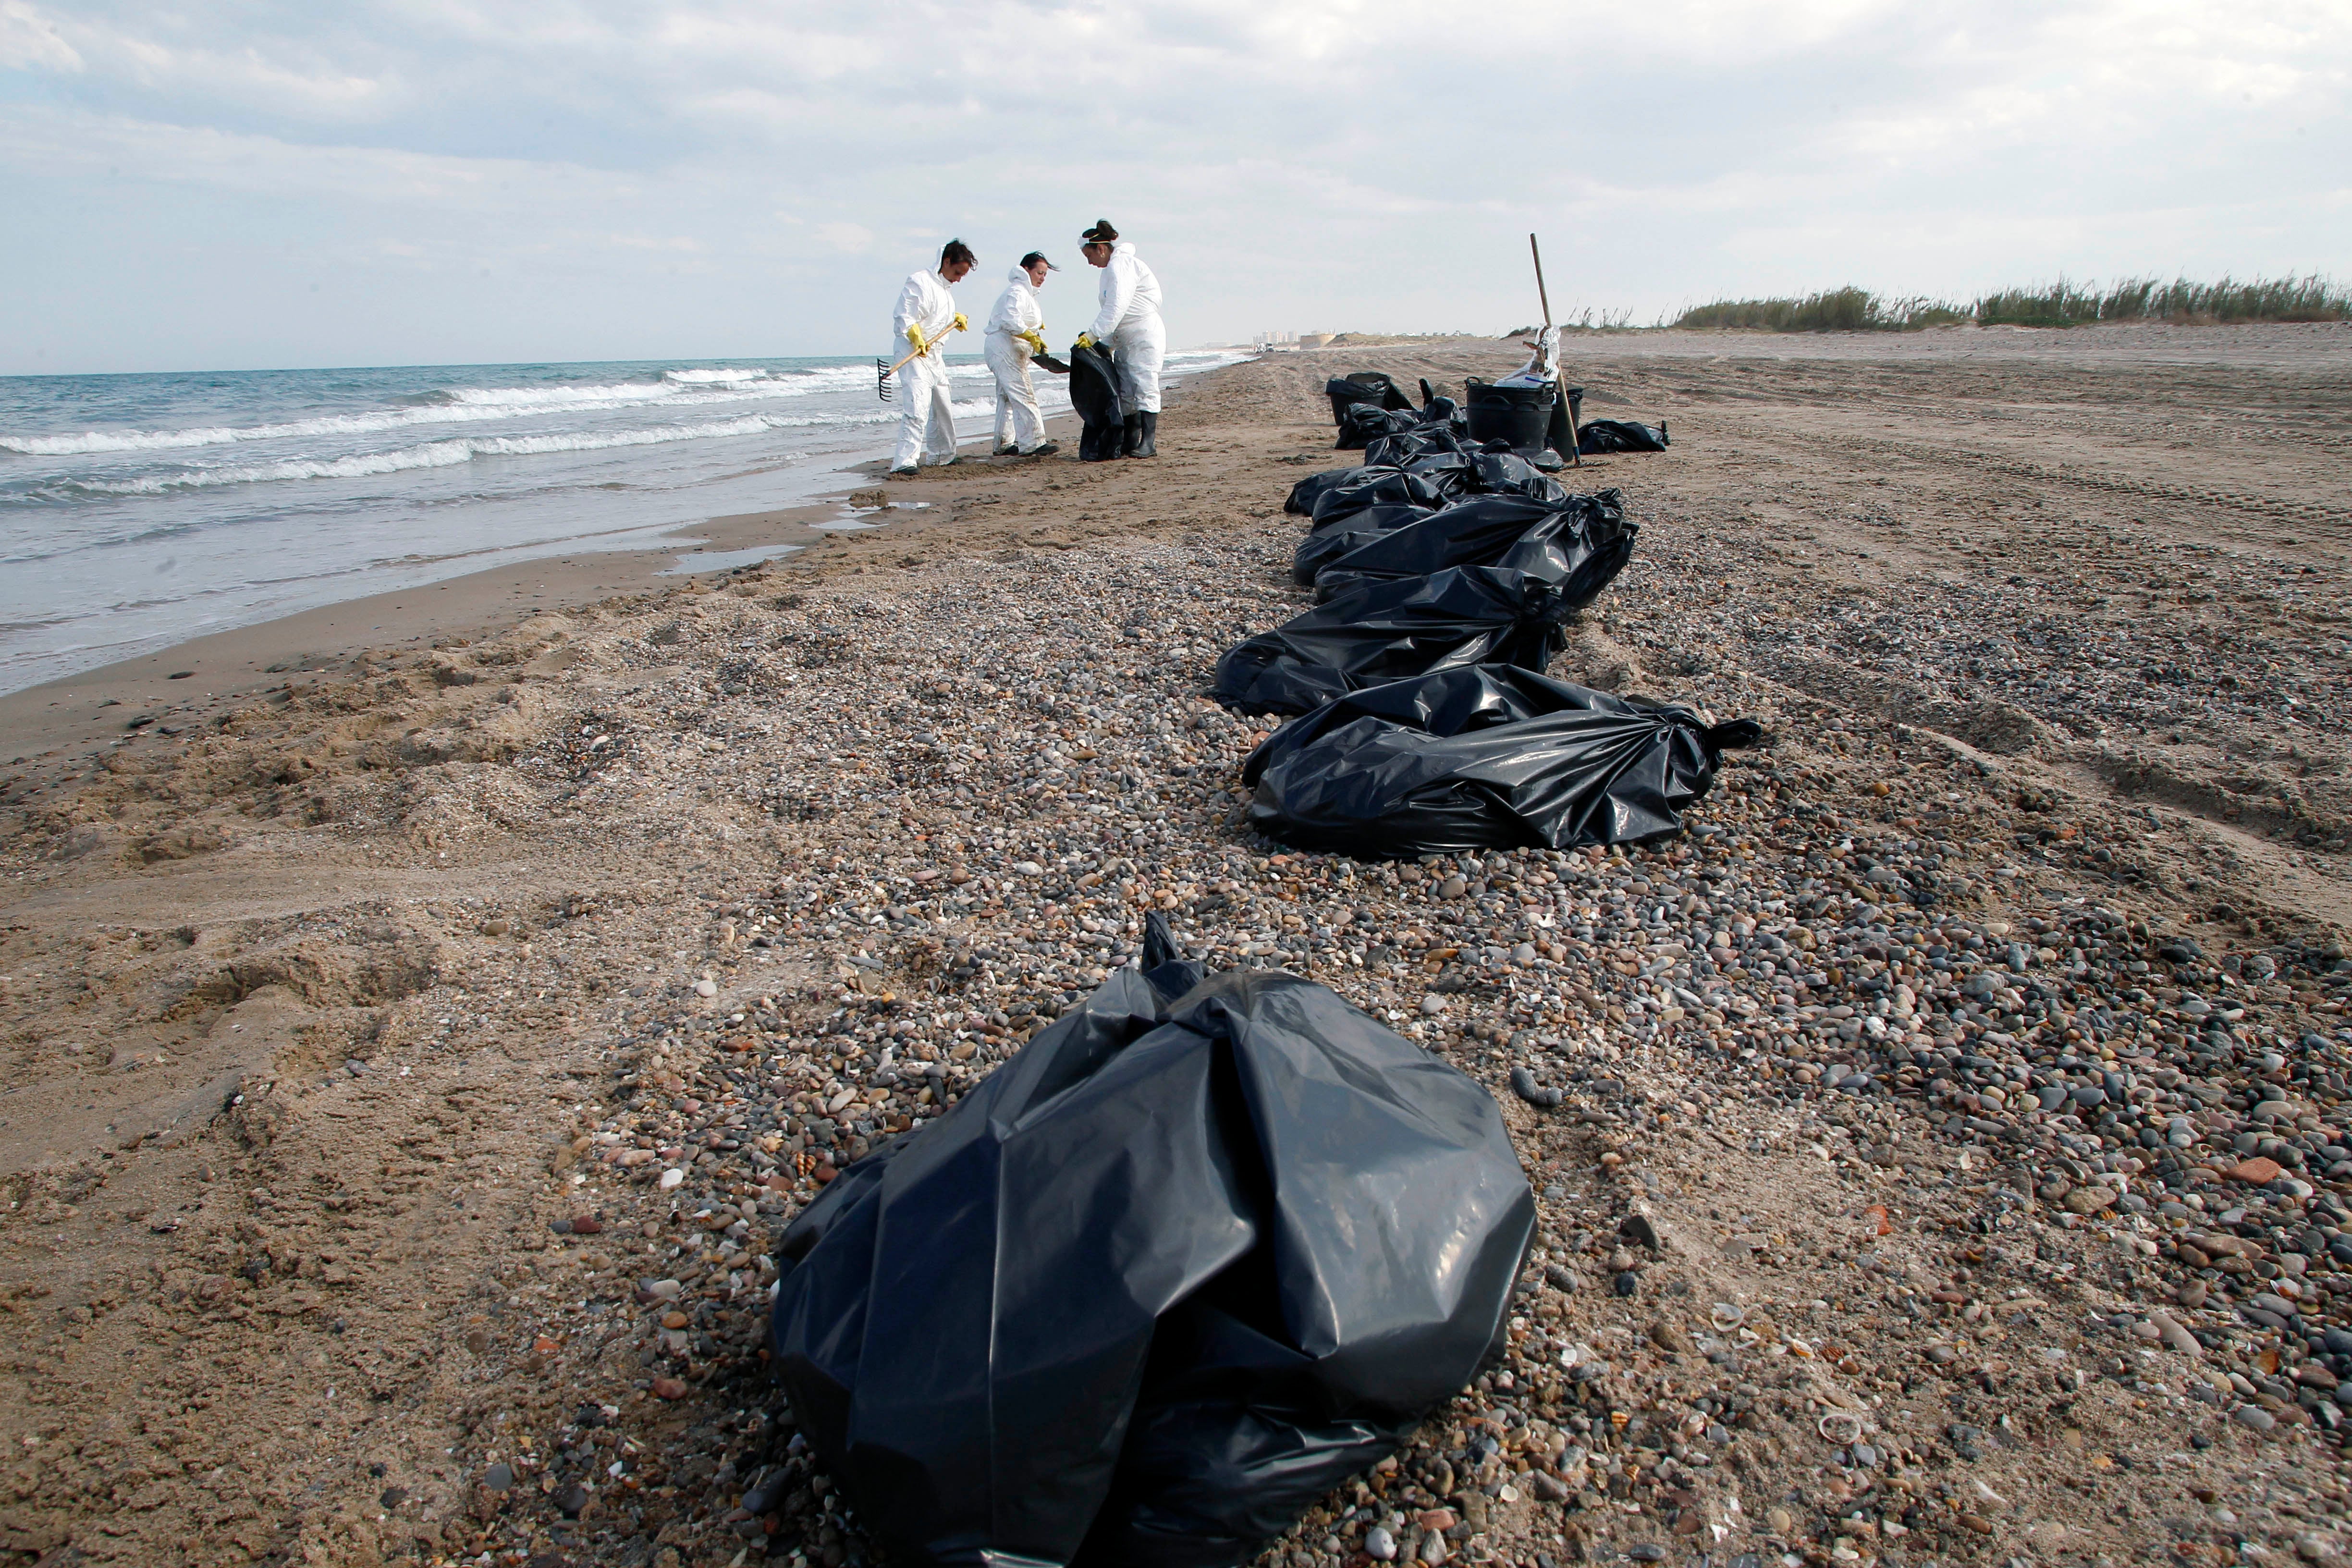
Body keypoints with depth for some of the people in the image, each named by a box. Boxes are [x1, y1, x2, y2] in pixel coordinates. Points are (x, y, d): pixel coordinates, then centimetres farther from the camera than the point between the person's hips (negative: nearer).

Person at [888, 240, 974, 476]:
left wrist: (957, 318, 10)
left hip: (936, 357, 10)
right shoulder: (919, 283, -13)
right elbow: (904, 320, -19)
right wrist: (917, 339, -34)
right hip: (914, 355, -10)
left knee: (942, 409, 17)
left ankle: (941, 456, 32)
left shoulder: (944, 288, 17)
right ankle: (904, 462, -24)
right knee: (917, 409, -21)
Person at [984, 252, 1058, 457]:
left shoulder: (1026, 293, 22)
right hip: (1004, 349, -11)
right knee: (1023, 396, -16)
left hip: (1012, 352, 11)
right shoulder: (1016, 292, -12)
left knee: (1008, 398, 12)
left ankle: (1005, 444, 16)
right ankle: (1032, 443, -21)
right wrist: (1033, 337, -29)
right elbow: (1010, 320, -26)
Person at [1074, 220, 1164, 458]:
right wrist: (1105, 345, 11)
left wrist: (1093, 334, -27)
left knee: (1144, 387, -12)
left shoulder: (1121, 264, -14)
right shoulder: (1112, 268, 17)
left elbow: (1117, 307, -25)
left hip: (1145, 336, -10)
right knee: (1125, 392, 6)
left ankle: (1149, 444, -13)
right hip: (1124, 339, 10)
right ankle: (1129, 442, 10)